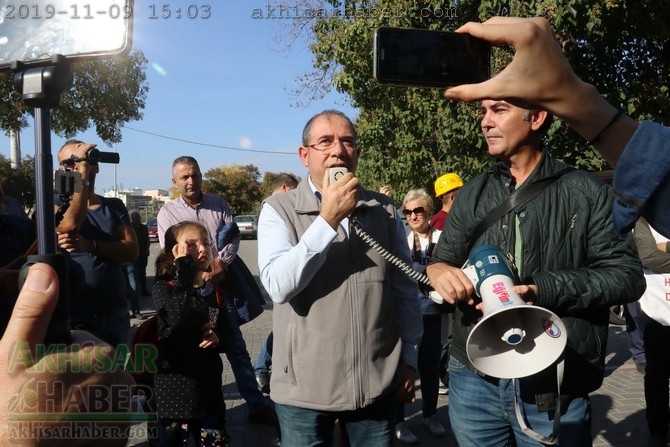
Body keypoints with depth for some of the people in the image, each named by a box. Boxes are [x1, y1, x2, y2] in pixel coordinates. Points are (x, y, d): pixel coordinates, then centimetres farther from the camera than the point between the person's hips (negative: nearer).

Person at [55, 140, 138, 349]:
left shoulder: (114, 206, 8)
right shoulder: (57, 206, 0)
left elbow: (131, 250, -6)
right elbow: (70, 226, -25)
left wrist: (90, 246, -21)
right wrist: (83, 174, -21)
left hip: (115, 313, 3)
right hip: (73, 314, -3)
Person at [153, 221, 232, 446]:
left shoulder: (215, 291, 6)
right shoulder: (163, 288, -8)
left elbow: (227, 333, 14)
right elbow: (179, 318, -29)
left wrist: (217, 338, -10)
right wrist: (183, 267, -27)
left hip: (208, 385, 4)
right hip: (174, 387, -4)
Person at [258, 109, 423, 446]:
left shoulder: (385, 210, 2)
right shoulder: (279, 209, -6)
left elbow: (405, 291, 7)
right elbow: (278, 286, -20)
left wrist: (409, 359, 8)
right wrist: (328, 219, -22)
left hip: (377, 385, 3)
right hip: (305, 389, -2)